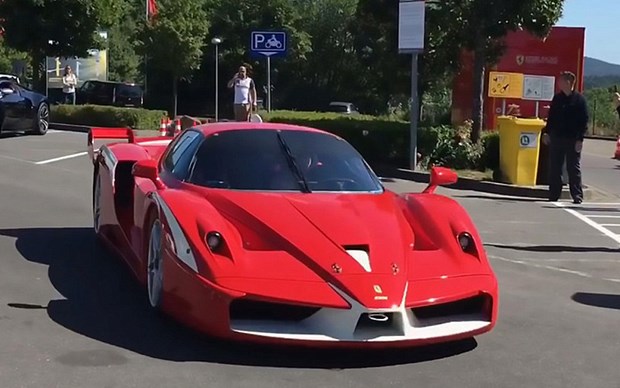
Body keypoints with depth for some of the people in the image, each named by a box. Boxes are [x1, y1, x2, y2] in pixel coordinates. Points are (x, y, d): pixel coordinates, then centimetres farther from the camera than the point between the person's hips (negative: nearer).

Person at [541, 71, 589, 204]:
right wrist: (546, 132, 6)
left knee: (574, 168, -1)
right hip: (556, 138, 5)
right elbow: (551, 117, 16)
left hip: (573, 140, -5)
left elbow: (584, 120, -7)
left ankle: (577, 196, 5)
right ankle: (554, 195, 14)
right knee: (554, 168, 7)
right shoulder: (557, 98, 11)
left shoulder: (579, 99, -5)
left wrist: (580, 139, -13)